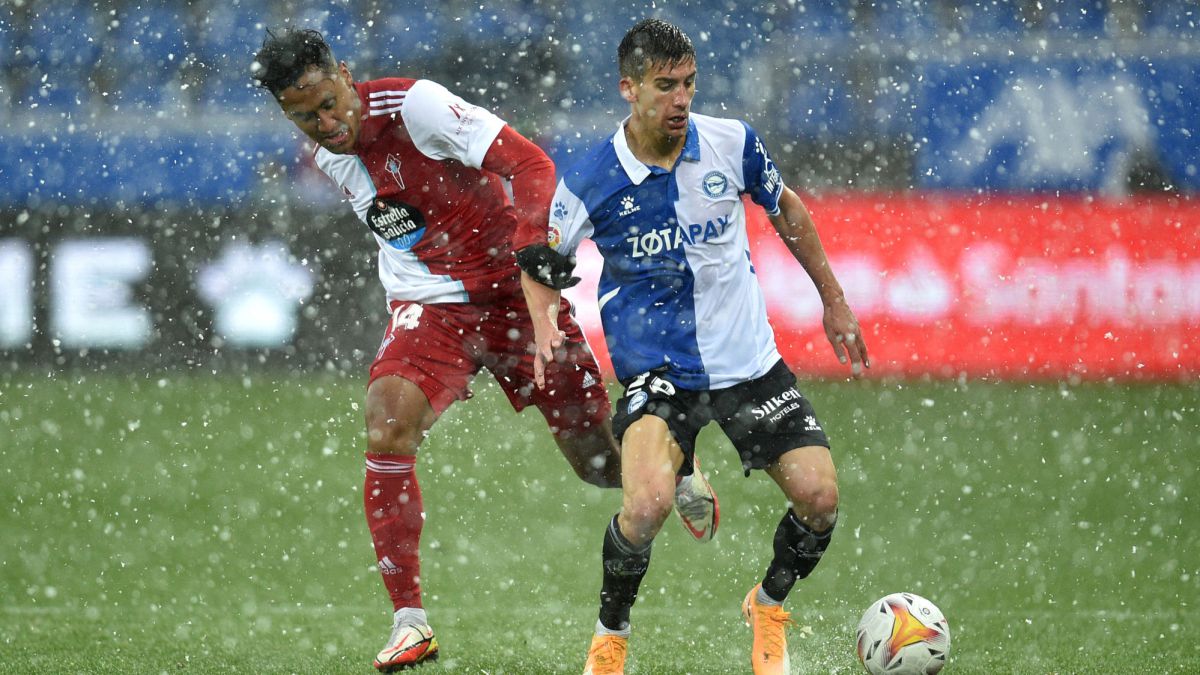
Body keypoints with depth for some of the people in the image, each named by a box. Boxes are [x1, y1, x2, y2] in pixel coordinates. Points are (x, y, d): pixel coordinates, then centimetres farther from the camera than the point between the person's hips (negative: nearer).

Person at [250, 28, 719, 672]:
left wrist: (530, 241, -41)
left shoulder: (413, 105, -21)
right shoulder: (327, 155, 1)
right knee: (386, 429, -26)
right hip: (428, 305, 4)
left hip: (512, 288, -4)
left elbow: (529, 162, -26)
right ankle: (410, 621, -21)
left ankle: (676, 475, 45)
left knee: (601, 462, 6)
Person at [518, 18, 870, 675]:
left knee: (819, 495, -7)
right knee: (647, 501, -27)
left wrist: (834, 300, 18)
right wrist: (545, 326, -17)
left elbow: (785, 209, 13)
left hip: (750, 362, 3)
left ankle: (769, 607, 26)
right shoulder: (589, 181, -12)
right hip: (657, 369, -3)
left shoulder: (732, 143, -6)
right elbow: (542, 267, 3)